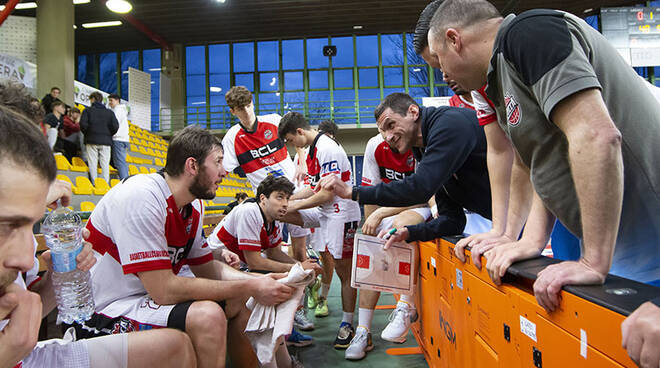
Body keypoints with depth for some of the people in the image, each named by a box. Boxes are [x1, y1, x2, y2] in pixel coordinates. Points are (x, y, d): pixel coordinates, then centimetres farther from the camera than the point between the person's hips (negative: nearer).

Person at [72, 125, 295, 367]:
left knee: (236, 302, 6)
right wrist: (250, 287, -24)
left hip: (152, 295, 9)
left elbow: (206, 267, 9)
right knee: (207, 315, -28)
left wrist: (261, 282, -7)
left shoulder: (193, 206, 2)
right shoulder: (141, 198, -25)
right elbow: (163, 289, -28)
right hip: (104, 314, -9)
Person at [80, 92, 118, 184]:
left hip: (92, 140, -2)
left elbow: (83, 124, -9)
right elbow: (115, 126, -1)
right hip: (106, 141, 2)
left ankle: (94, 184, -4)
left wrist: (87, 133, 8)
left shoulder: (87, 110, 4)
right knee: (105, 164, 2)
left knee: (92, 163, 1)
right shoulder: (109, 112, 9)